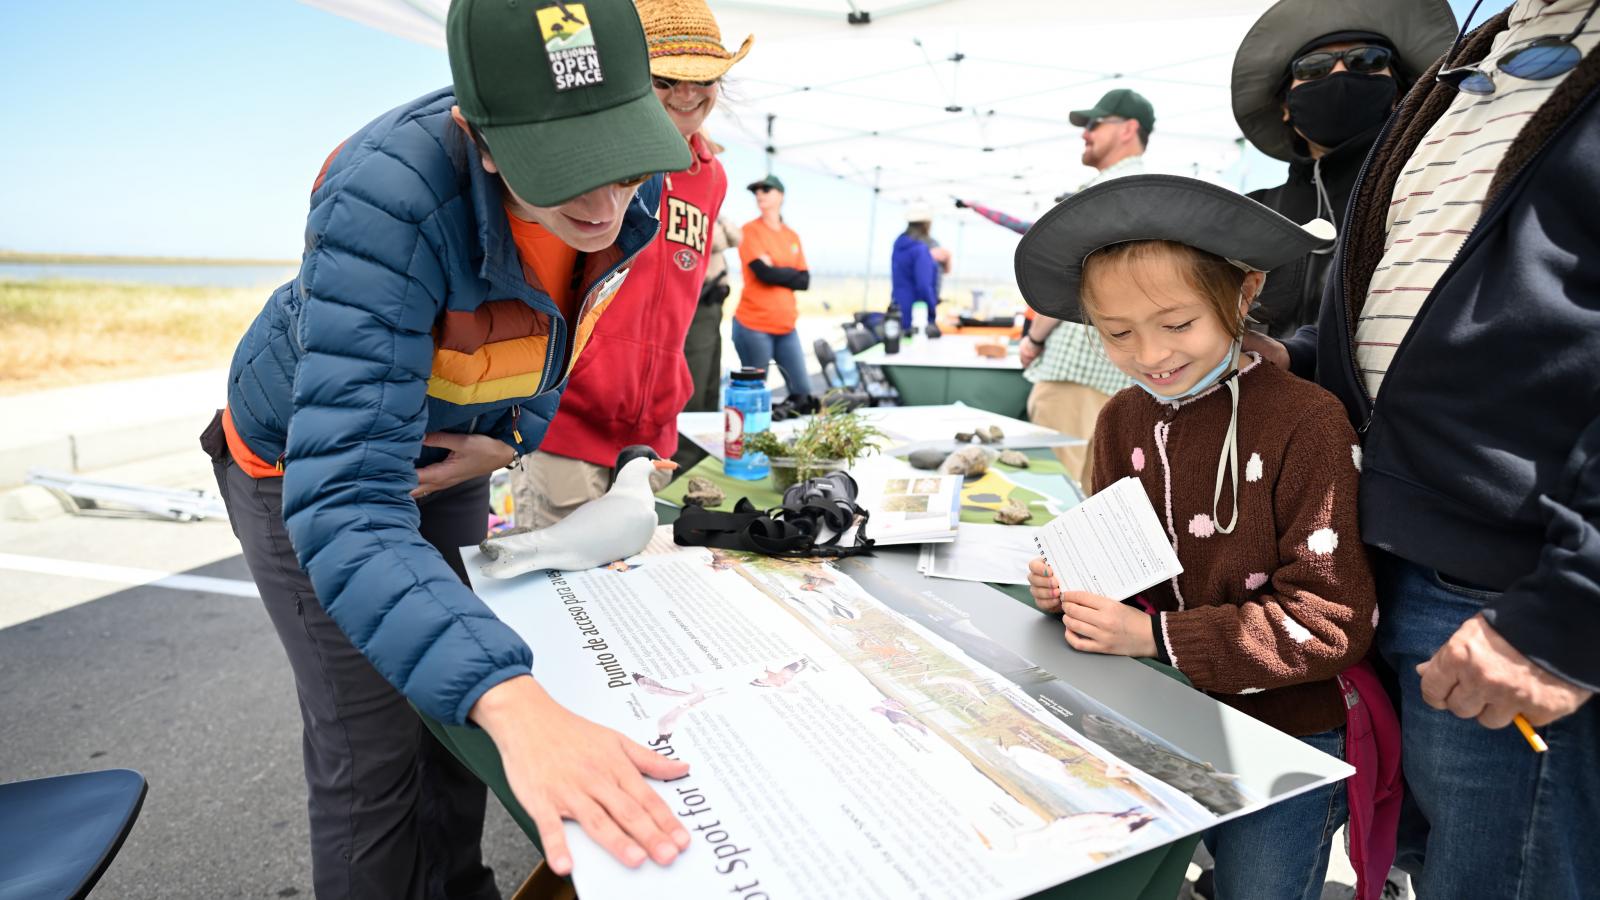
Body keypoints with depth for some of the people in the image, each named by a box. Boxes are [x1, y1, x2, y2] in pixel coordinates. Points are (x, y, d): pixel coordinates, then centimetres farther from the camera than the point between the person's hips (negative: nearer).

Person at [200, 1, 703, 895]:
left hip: (447, 451, 5)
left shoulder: (632, 188, -21)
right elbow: (345, 503, -46)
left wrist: (513, 439, -14)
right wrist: (517, 704, -59)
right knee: (376, 749, -4)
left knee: (462, 700, 16)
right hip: (308, 459, -5)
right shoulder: (387, 198, -40)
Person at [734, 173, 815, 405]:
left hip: (786, 326, 5)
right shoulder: (750, 230, -3)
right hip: (753, 326, -5)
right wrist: (790, 273, 1)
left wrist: (776, 272, -7)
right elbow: (763, 272, -15)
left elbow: (805, 281, 6)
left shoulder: (792, 236, 12)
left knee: (803, 392, 5)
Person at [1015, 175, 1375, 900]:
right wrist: (1070, 586, -10)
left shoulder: (1306, 421, -19)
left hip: (1286, 733, -4)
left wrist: (1156, 636, -23)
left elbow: (1333, 623, -20)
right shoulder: (1122, 420, -1)